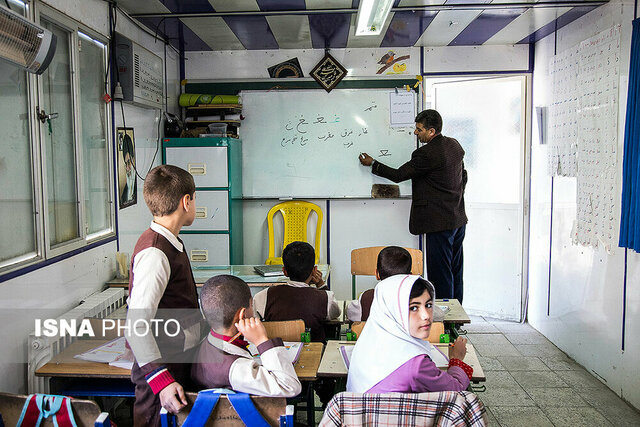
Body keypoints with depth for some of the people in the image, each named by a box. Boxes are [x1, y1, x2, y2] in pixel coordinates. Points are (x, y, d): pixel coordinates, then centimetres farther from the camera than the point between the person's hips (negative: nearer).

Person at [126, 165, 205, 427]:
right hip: (164, 367, -9)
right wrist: (161, 380, -30)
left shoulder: (169, 243, 9)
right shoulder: (155, 253, -22)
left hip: (179, 362, 10)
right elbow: (136, 326, -27)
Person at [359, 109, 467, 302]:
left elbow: (398, 175, -12)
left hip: (440, 222, -10)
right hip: (459, 219, 10)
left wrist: (372, 163, 1)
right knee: (455, 272, 17)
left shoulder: (427, 153, -19)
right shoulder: (454, 145, 8)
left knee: (440, 274, -1)